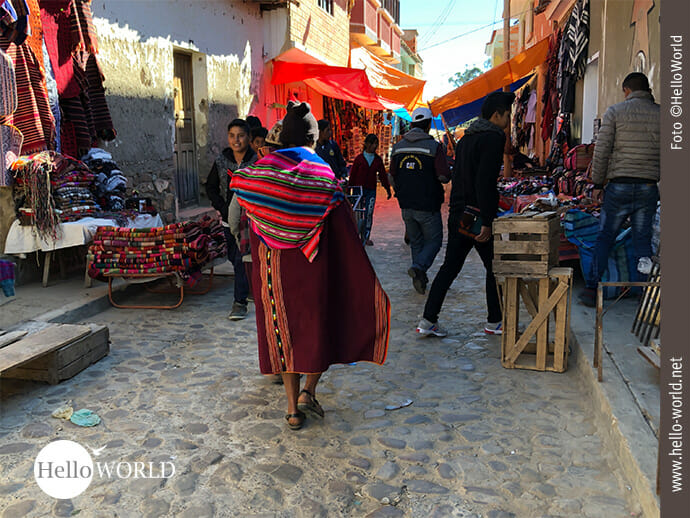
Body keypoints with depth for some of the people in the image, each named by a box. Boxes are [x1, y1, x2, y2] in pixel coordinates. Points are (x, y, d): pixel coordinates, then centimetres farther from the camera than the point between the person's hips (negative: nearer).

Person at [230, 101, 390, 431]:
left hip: (274, 267, 3)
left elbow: (253, 227, 7)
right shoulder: (321, 175, -7)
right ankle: (308, 391, 6)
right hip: (313, 266, -3)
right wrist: (363, 278, -2)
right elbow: (344, 233, -8)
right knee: (322, 325, 16)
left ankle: (293, 409, 17)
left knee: (285, 328, 12)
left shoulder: (260, 171, 2)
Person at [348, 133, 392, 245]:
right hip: (359, 189, -2)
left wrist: (387, 188, 7)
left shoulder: (378, 160, 8)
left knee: (369, 214, -2)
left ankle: (366, 237, 7)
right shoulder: (359, 158, 0)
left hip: (371, 190, 2)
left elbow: (383, 175, 10)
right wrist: (349, 188, 1)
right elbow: (352, 174, 2)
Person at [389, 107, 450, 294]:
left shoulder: (398, 147, 5)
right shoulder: (434, 147, -12)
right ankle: (419, 267, -17)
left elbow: (393, 177, 11)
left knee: (416, 242, 17)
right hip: (428, 206, -5)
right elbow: (444, 177, -16)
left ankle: (420, 278, 17)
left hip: (406, 206, 5)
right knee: (433, 241, 7)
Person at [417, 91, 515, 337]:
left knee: (449, 267, 11)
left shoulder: (466, 138, 16)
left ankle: (428, 320, 9)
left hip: (457, 214, 8)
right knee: (495, 268, 8)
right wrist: (486, 222, -21)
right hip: (476, 215, -8)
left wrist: (457, 209, 19)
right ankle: (494, 322, 18)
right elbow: (485, 182, -21)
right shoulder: (493, 137, -12)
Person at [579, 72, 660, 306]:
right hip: (649, 187, 2)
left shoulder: (614, 112, -1)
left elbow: (601, 151, -4)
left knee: (605, 237, 6)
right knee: (642, 234, 18)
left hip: (619, 185, -2)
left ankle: (591, 288, 4)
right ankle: (644, 257, -9)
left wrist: (597, 184, 3)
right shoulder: (661, 114, 6)